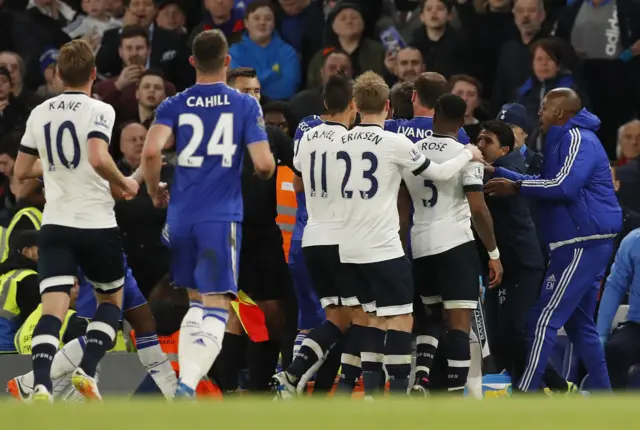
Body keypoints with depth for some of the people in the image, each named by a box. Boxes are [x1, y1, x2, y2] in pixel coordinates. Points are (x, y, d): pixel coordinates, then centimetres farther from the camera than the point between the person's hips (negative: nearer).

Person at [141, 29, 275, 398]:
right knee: (216, 310, -7)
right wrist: (266, 171, 17)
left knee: (197, 302, 21)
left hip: (181, 216, 3)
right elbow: (263, 164, -8)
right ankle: (188, 385, -27)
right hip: (221, 218, -3)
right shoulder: (246, 106, 1)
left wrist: (155, 191, 7)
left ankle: (187, 376, 16)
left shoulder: (174, 106, 5)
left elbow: (151, 151, -11)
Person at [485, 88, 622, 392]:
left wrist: (516, 187, -15)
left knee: (544, 320, -12)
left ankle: (524, 395, -14)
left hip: (582, 245, -11)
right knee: (579, 324, 15)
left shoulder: (578, 139, -11)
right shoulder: (564, 140, 21)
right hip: (585, 244, 11)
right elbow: (548, 184, 26)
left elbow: (563, 186, -23)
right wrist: (498, 173, 21)